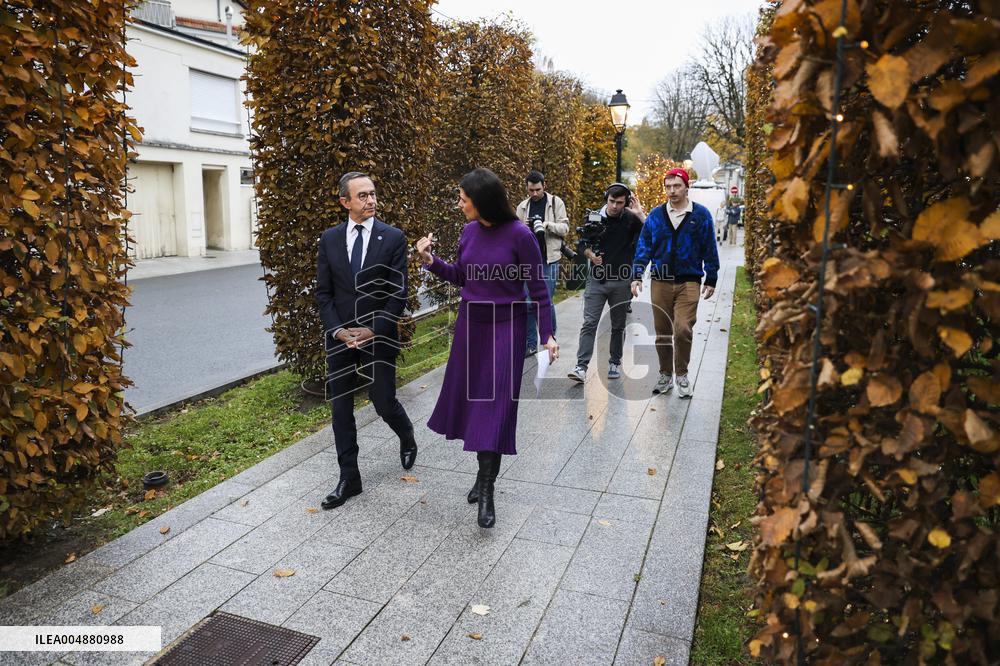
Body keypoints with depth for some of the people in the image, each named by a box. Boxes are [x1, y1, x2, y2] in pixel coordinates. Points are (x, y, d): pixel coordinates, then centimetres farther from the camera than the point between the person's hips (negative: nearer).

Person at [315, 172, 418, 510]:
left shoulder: (393, 238, -5)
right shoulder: (329, 239, 3)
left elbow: (398, 294, -7)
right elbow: (323, 292, 4)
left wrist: (373, 331, -14)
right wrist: (338, 330, -9)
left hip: (379, 336, -3)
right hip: (339, 337, 3)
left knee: (384, 403, 2)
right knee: (341, 409, 7)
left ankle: (407, 438, 37)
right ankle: (349, 478, 20)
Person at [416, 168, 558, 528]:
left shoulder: (519, 235, -15)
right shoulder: (469, 231, 2)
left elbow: (538, 288, -8)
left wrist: (548, 335, -9)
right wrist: (431, 261, -2)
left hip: (506, 326, -6)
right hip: (470, 323, 6)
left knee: (495, 404, -5)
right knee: (470, 399, 10)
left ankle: (486, 492, 4)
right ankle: (485, 471, 29)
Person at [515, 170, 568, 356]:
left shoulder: (555, 202, 2)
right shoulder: (522, 207, 11)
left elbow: (565, 227, -1)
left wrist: (548, 224, -19)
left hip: (548, 260, -3)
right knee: (528, 303, 2)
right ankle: (531, 344, 10)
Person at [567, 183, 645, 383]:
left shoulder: (631, 219, -3)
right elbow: (583, 242, 13)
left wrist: (640, 214, -21)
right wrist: (591, 255, -6)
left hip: (621, 282, 0)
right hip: (596, 280, 0)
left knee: (618, 326, 11)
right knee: (589, 324, -6)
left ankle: (615, 363, 27)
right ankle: (581, 367, -8)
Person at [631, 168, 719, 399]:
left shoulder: (701, 214, 2)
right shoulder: (656, 215, 6)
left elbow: (709, 249, 6)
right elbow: (644, 247, 5)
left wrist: (711, 280, 6)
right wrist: (637, 275, -4)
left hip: (689, 282, -2)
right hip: (660, 282, 2)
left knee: (682, 329, -13)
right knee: (662, 333, 8)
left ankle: (681, 375, 8)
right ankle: (665, 375, 25)